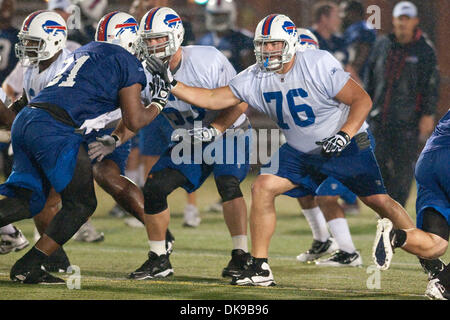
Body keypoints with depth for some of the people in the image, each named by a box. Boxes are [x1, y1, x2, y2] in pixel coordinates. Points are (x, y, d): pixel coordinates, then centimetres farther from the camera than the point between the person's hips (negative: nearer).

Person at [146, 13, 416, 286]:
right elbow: (213, 99, -2)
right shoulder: (255, 78, -7)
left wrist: (344, 135, -33)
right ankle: (260, 269, -9)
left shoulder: (319, 65, -23)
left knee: (379, 201, -4)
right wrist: (171, 84, -12)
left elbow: (362, 100, -21)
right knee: (263, 188, -14)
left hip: (347, 146, -5)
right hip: (301, 152, 5)